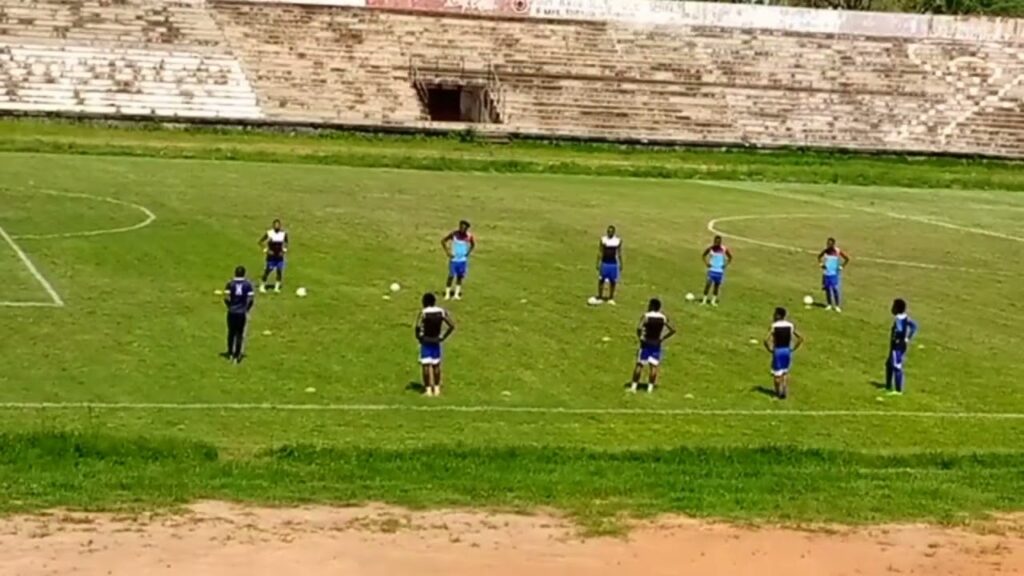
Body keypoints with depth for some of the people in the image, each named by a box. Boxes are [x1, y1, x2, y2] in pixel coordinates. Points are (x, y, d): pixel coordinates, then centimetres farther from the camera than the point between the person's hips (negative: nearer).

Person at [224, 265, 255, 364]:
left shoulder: (230, 283, -5)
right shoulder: (248, 284, -5)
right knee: (240, 334, 5)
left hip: (232, 312, 1)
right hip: (242, 312, -1)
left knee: (231, 333, 16)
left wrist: (230, 307, 9)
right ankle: (237, 356, 3)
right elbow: (251, 299, -5)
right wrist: (247, 309, 10)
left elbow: (226, 298, -8)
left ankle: (230, 353, 25)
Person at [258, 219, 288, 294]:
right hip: (271, 256, -3)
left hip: (279, 256, 3)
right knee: (267, 271, 0)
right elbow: (260, 242, -2)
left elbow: (286, 243, 15)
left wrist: (284, 250, -2)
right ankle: (262, 286, 13)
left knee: (280, 272, -2)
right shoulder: (269, 233, -9)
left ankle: (277, 287, 8)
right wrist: (266, 250, -9)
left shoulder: (284, 234, -1)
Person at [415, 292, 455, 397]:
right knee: (436, 365, 15)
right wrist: (443, 337, 5)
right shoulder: (442, 312, -2)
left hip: (425, 341, -4)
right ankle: (437, 388, 22)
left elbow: (418, 326, -27)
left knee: (425, 365, 2)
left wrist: (418, 337, -10)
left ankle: (428, 389, 2)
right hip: (436, 341, 4)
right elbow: (452, 326, -2)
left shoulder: (423, 313, -14)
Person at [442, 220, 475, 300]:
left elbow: (473, 245, 12)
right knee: (451, 276, -3)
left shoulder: (469, 237, -8)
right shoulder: (454, 234, -14)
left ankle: (457, 294, 14)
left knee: (460, 276, 6)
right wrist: (447, 252, -9)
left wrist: (468, 252, 0)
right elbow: (443, 241, -4)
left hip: (463, 260, 2)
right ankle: (447, 294, 5)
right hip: (454, 259, -2)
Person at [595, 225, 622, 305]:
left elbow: (619, 253, 6)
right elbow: (600, 252, 0)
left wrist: (621, 264, 6)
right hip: (604, 263, -1)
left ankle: (611, 298, 16)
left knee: (613, 281, 4)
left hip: (614, 264, 1)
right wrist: (598, 263, -4)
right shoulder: (603, 239, -4)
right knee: (601, 280, 1)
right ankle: (599, 298, 12)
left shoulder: (618, 240, -2)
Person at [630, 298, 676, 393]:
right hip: (656, 344, 3)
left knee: (639, 364, 5)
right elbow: (673, 330, 1)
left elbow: (639, 328, -26)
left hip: (645, 343, -3)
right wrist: (663, 338, 4)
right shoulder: (663, 317, -1)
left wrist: (639, 337, -9)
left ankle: (634, 386, 7)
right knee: (653, 365, 4)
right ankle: (650, 387, 1)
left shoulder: (646, 316, -13)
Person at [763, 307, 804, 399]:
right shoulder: (790, 326, -1)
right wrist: (793, 348, 5)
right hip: (787, 350, 4)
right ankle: (785, 391, 15)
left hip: (777, 350, -4)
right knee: (785, 372, 18)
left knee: (776, 372, 9)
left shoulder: (774, 326, -13)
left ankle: (778, 392, 15)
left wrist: (769, 349, -7)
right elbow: (801, 338, 0)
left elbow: (766, 340, -21)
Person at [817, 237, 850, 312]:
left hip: (835, 273, -4)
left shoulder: (838, 252, -11)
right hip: (826, 273, 4)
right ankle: (829, 304, 20)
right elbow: (819, 257, 17)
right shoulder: (825, 251, -2)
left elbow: (847, 259, -2)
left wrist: (842, 266, -6)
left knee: (835, 289, -6)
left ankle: (837, 306, 4)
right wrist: (821, 263, 2)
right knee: (827, 289, 7)